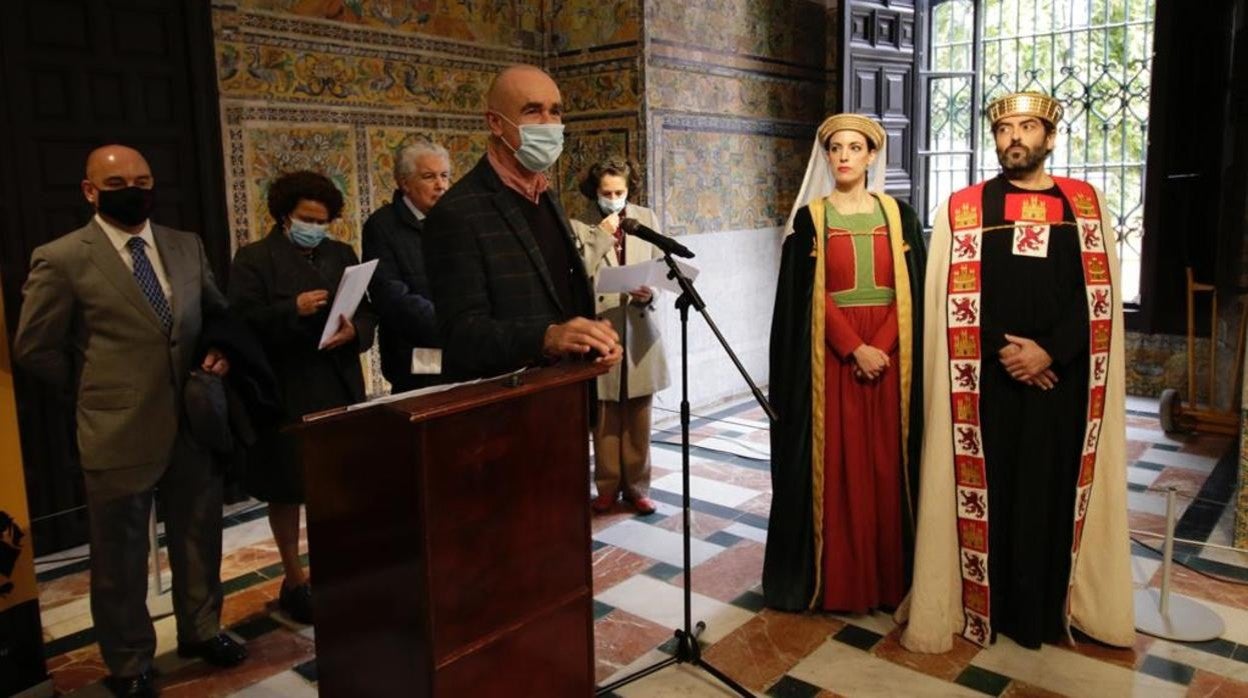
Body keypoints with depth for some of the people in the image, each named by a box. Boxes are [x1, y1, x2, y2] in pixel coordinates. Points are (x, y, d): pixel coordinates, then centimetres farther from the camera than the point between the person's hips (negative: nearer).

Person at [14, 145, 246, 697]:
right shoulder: (61, 259, -9)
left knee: (199, 538, 18)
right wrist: (97, 391, -1)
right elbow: (33, 348, -4)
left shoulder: (187, 246, 5)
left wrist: (220, 350, -4)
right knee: (120, 558, 12)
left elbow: (219, 312, 15)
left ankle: (201, 631, 40)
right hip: (119, 433, -4)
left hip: (194, 424, 4)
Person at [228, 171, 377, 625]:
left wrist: (355, 330, -14)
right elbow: (244, 321, -11)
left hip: (340, 386, 4)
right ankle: (293, 580, 22)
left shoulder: (342, 254, 12)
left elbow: (368, 310, 7)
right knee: (287, 487, 7)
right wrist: (293, 309, -24)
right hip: (285, 391, -3)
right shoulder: (254, 259, -2)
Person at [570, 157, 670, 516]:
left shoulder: (646, 218, 6)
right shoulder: (580, 225, 0)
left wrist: (651, 293, -14)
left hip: (639, 328, 2)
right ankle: (607, 487, 18)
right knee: (605, 416, 4)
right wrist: (603, 235, -13)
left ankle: (636, 485, 20)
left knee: (638, 415, 8)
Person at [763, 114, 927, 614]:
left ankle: (887, 577, 18)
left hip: (890, 355, 2)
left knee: (887, 466, 5)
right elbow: (806, 298, -5)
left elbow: (912, 292, 3)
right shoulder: (809, 218, 2)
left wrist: (881, 348, -11)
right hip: (830, 359, -1)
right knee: (834, 466, 1)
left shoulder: (899, 216, 8)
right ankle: (835, 578, 13)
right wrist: (854, 349, -14)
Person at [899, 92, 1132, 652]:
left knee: (1053, 490, 7)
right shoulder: (962, 208, 5)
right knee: (987, 488, 3)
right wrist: (1002, 350, -11)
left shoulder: (1086, 204, 9)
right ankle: (986, 602, 16)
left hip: (1061, 378, 1)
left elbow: (1098, 294, 2)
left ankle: (1045, 607, 22)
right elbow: (953, 298, -2)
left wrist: (1050, 352, -11)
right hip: (986, 378, -1)